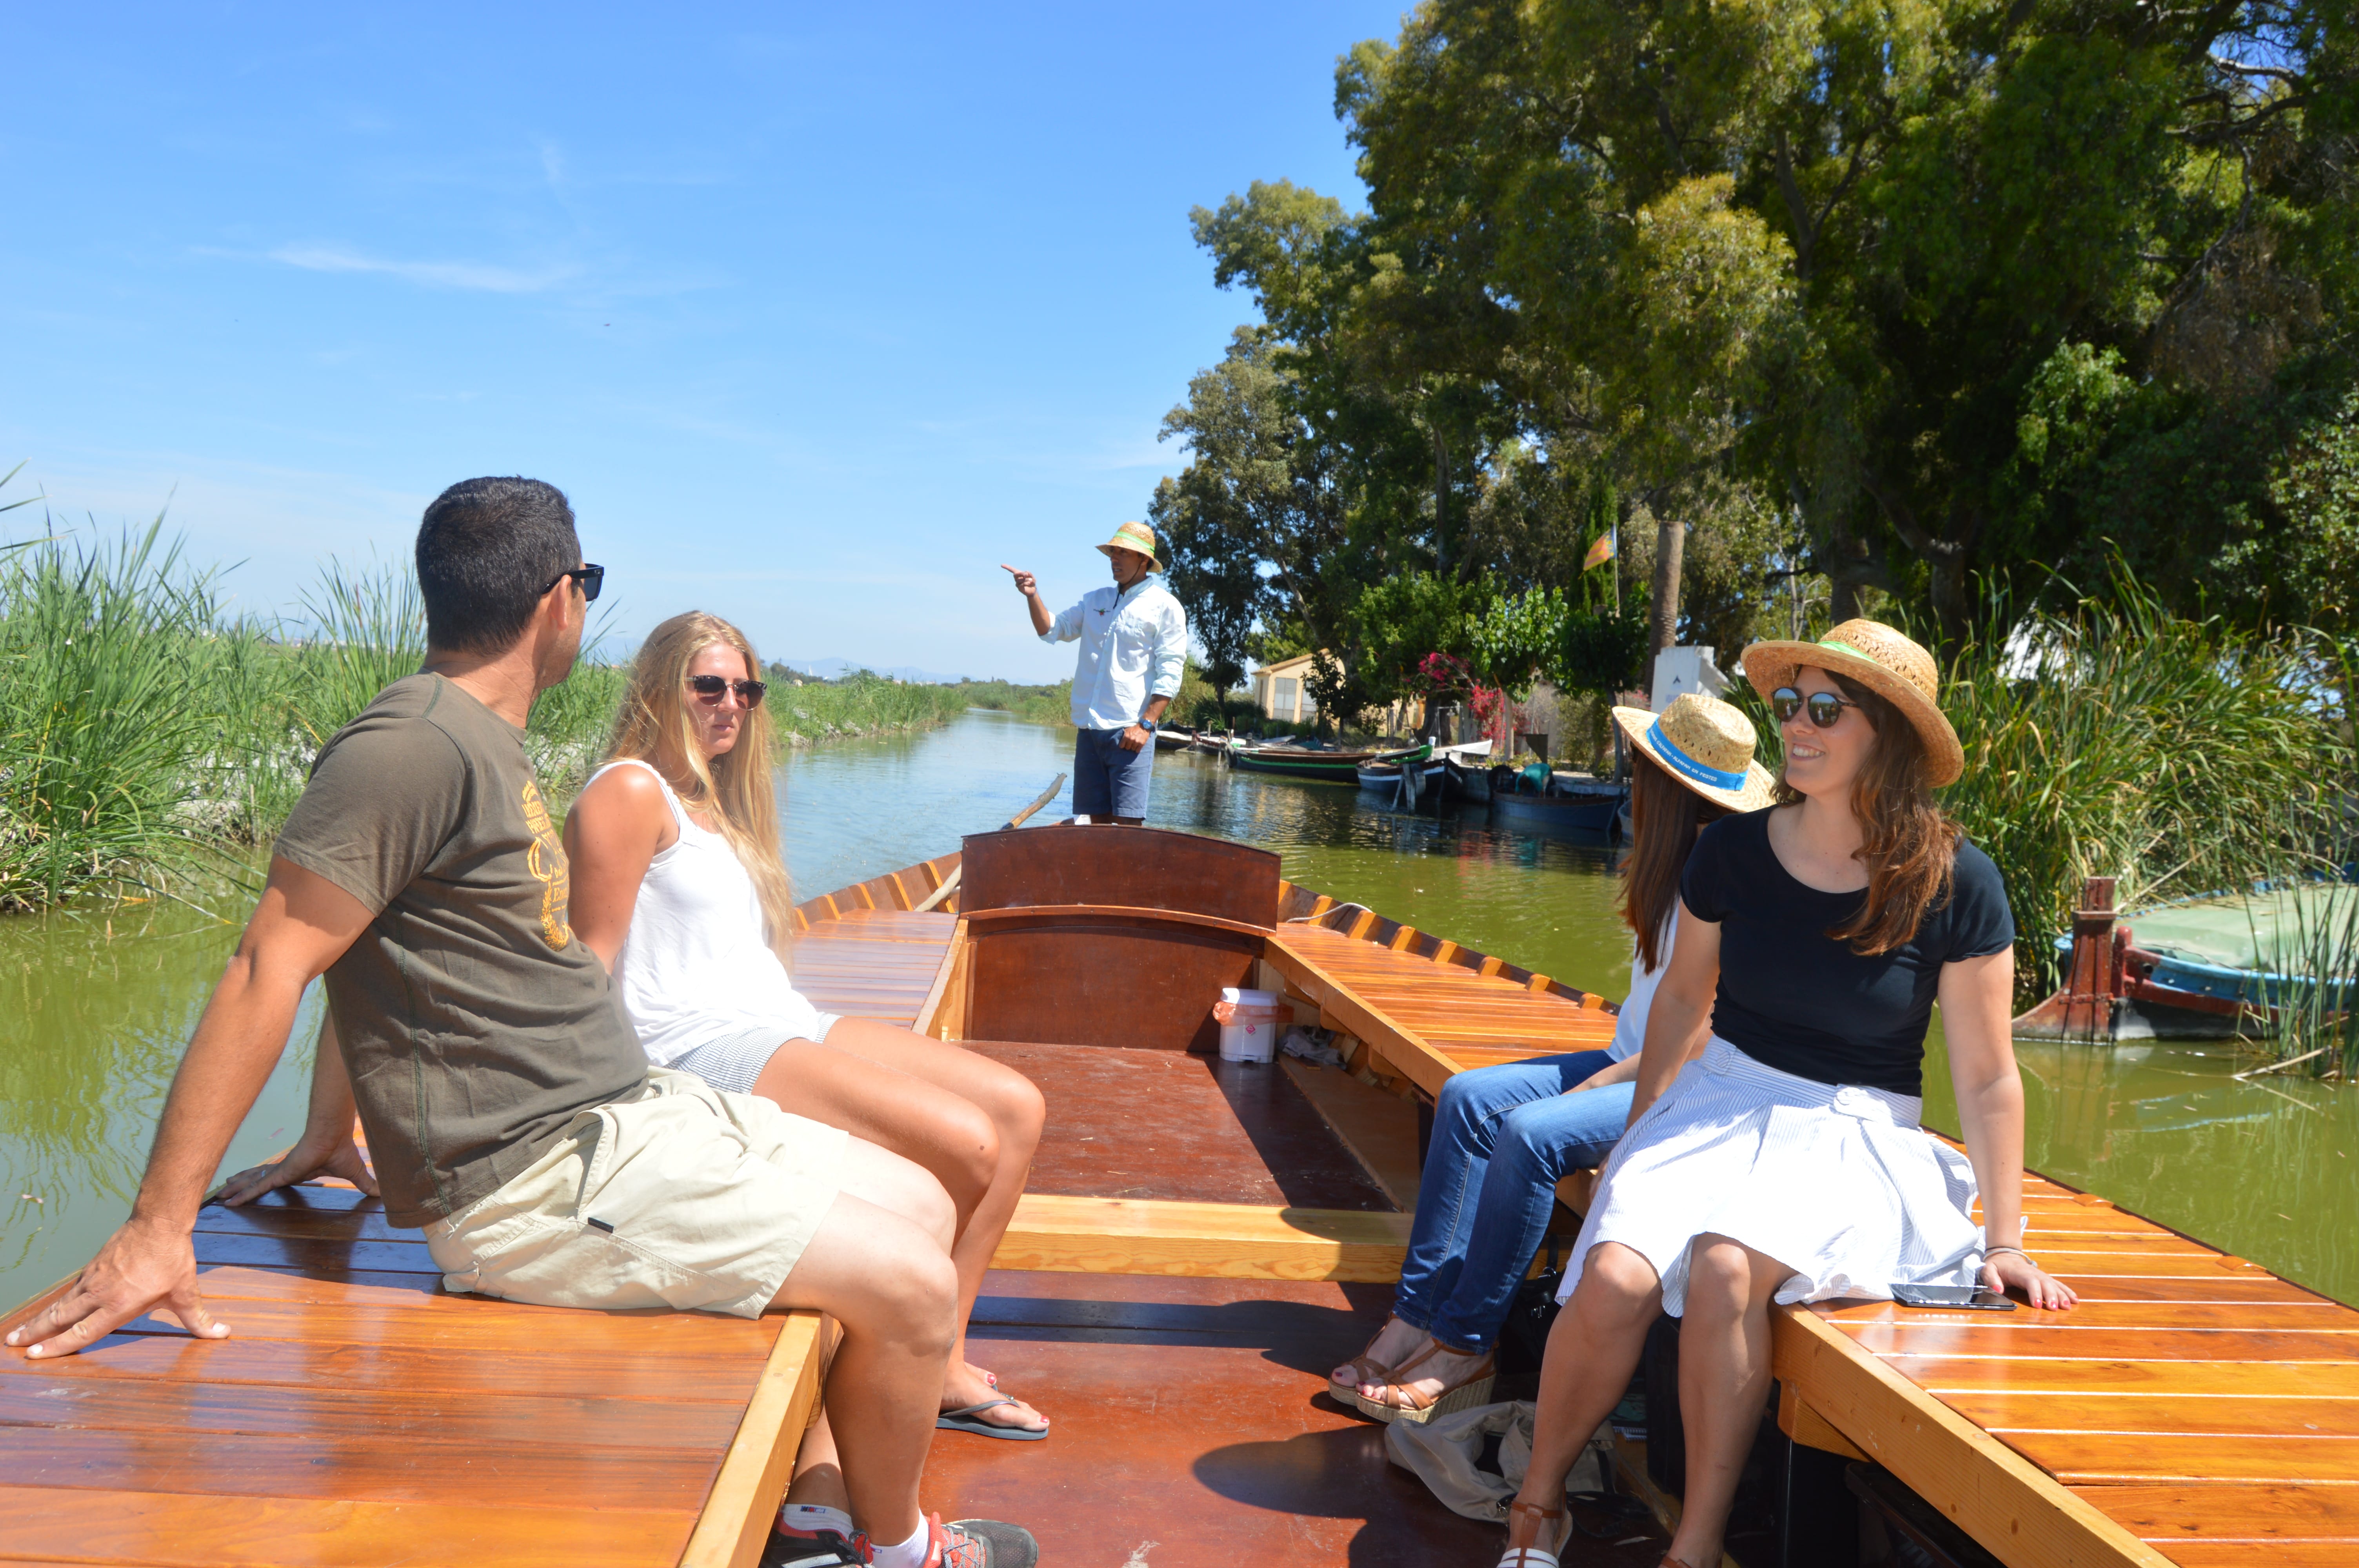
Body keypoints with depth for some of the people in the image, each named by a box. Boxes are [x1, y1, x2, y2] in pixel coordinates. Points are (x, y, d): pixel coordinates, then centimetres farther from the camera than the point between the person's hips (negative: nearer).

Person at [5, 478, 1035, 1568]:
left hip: (628, 1112, 10)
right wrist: (158, 1230, -21)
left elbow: (379, 953, 18)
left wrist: (331, 1138, 18)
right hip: (535, 1183, -10)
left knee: (920, 1205, 11)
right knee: (908, 1285, -12)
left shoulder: (482, 742, 14)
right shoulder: (417, 747, -17)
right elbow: (268, 969, -20)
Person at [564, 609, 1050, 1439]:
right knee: (967, 1144, -22)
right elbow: (589, 963, -11)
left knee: (1017, 1107, -4)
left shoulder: (712, 798, 23)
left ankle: (941, 1361, -3)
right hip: (701, 1051, -10)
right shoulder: (631, 791, -5)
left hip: (784, 1026, 10)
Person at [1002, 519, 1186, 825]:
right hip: (1089, 729, 6)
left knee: (1127, 821, -10)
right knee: (1097, 819, 8)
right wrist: (1033, 596, -4)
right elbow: (1053, 630, 13)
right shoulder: (1095, 600, 17)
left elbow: (1169, 675, -8)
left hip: (1129, 731, -6)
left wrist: (1145, 725, -16)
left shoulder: (1163, 606, -2)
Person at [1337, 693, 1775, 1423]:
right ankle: (1417, 1317, -10)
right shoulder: (1678, 863, 11)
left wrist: (1596, 1086, -18)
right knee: (1469, 1098, -8)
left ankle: (1465, 1349, -14)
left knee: (1532, 1133, -28)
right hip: (1634, 1065, 9)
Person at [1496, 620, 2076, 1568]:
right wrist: (1639, 1145, 16)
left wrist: (2004, 1237, -1)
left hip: (1854, 1135, -2)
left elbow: (1987, 1079, -1)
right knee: (1615, 1276, -26)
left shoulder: (1954, 884, -9)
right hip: (1720, 1102, 2)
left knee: (1726, 1265, -34)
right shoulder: (1735, 852, -2)